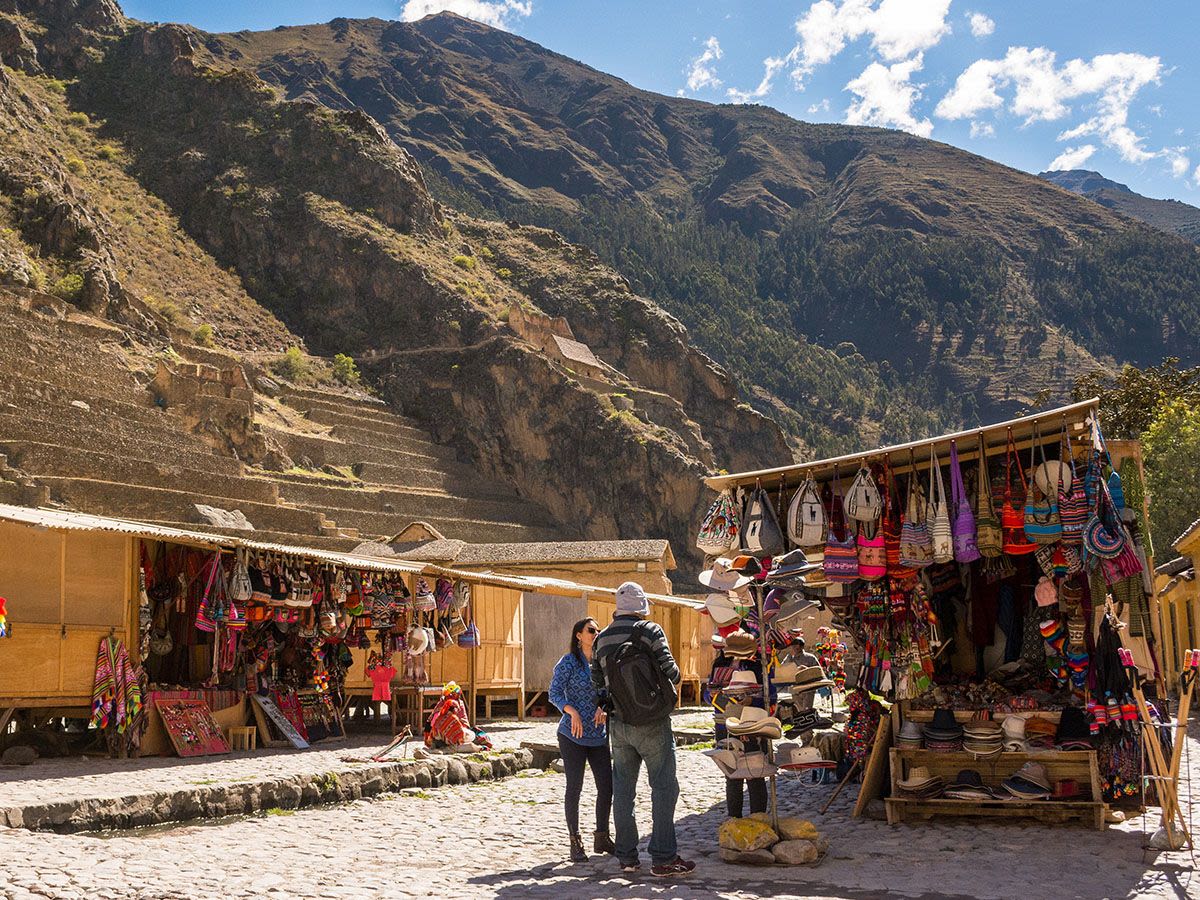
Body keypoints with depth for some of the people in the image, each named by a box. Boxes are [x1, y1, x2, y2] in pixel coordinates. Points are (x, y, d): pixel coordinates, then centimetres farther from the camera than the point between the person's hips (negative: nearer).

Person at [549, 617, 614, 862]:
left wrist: (604, 707, -11)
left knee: (606, 786, 3)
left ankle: (602, 837, 20)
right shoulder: (569, 662, -5)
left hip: (599, 736, 5)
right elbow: (555, 693, -9)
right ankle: (575, 842, 9)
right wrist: (572, 711, -24)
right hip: (572, 735, -5)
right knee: (574, 787, -1)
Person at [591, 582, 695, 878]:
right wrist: (674, 679, 7)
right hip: (651, 721, -6)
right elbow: (669, 670, -13)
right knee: (664, 787, -2)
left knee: (623, 789, 11)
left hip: (618, 723, 6)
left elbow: (597, 681, 13)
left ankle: (627, 856, 15)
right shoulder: (650, 630, -8)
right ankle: (663, 858, -4)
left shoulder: (601, 639, 9)